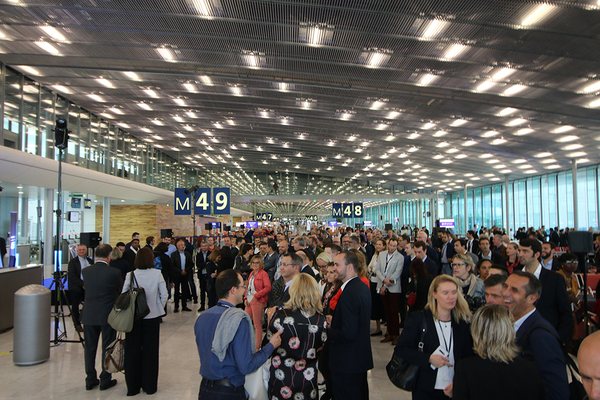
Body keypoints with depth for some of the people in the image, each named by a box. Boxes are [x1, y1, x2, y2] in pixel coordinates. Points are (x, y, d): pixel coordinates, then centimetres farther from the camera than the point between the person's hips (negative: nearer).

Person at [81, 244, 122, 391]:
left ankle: (90, 380, 24)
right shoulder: (114, 272, -15)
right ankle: (105, 380, 17)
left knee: (89, 348, 15)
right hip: (108, 315, -4)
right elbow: (120, 291, -1)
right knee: (107, 348, 9)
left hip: (89, 315, 4)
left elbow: (86, 289, 9)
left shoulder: (85, 271, -3)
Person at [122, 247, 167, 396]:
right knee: (151, 350, 9)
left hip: (134, 317, 0)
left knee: (133, 350, 11)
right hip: (152, 316, 0)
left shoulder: (130, 275, -7)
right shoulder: (157, 274, -8)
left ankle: (133, 387, 21)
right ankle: (149, 386, 18)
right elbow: (164, 295, -7)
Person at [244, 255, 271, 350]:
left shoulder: (263, 274, -9)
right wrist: (246, 298, 8)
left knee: (257, 324, -1)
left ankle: (257, 346, 10)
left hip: (258, 301, -8)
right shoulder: (252, 273, 15)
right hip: (249, 301, 8)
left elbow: (268, 288, -18)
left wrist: (256, 296, -17)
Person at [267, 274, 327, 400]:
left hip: (281, 381, -2)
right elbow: (321, 351, 0)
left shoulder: (280, 315, -20)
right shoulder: (321, 320, -13)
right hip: (308, 380, 2)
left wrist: (270, 318, 8)